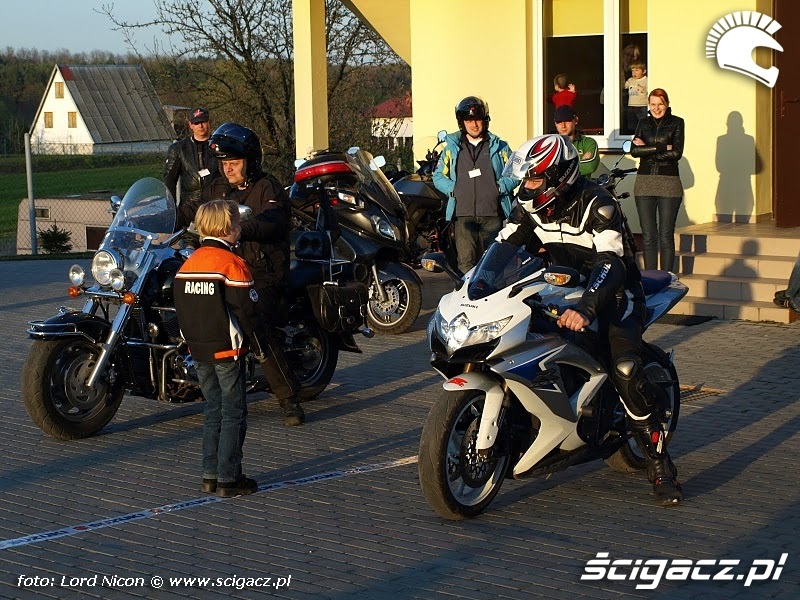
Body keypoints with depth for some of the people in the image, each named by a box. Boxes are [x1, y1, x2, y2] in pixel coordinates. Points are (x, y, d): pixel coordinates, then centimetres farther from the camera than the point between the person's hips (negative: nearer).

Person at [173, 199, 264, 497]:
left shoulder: (187, 264, 8)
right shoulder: (232, 264, -14)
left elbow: (181, 308, 13)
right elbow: (246, 311, -15)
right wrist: (259, 346, -4)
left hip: (199, 350, 7)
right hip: (227, 350, -7)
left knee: (213, 411, 15)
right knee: (234, 413, 0)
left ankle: (210, 475, 16)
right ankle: (229, 479, 0)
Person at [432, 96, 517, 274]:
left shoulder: (499, 147, 13)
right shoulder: (452, 147, 15)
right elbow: (438, 176, 16)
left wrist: (501, 187, -4)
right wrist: (453, 189, -1)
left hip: (492, 214, 0)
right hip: (464, 214, 0)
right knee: (466, 261, -8)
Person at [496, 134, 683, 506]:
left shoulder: (596, 204, -22)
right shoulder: (530, 206, -1)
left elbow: (611, 262, -34)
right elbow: (501, 247, -1)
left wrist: (586, 307, -51)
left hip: (612, 292, -7)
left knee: (624, 371, -27)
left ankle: (660, 464, -18)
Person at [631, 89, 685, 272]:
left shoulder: (676, 123, 4)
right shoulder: (643, 123, 13)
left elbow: (677, 152, -9)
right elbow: (634, 151, -1)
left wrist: (647, 149, -7)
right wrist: (662, 148, -9)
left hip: (669, 183, -3)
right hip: (644, 182, 3)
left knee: (666, 235, -3)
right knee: (648, 236, 4)